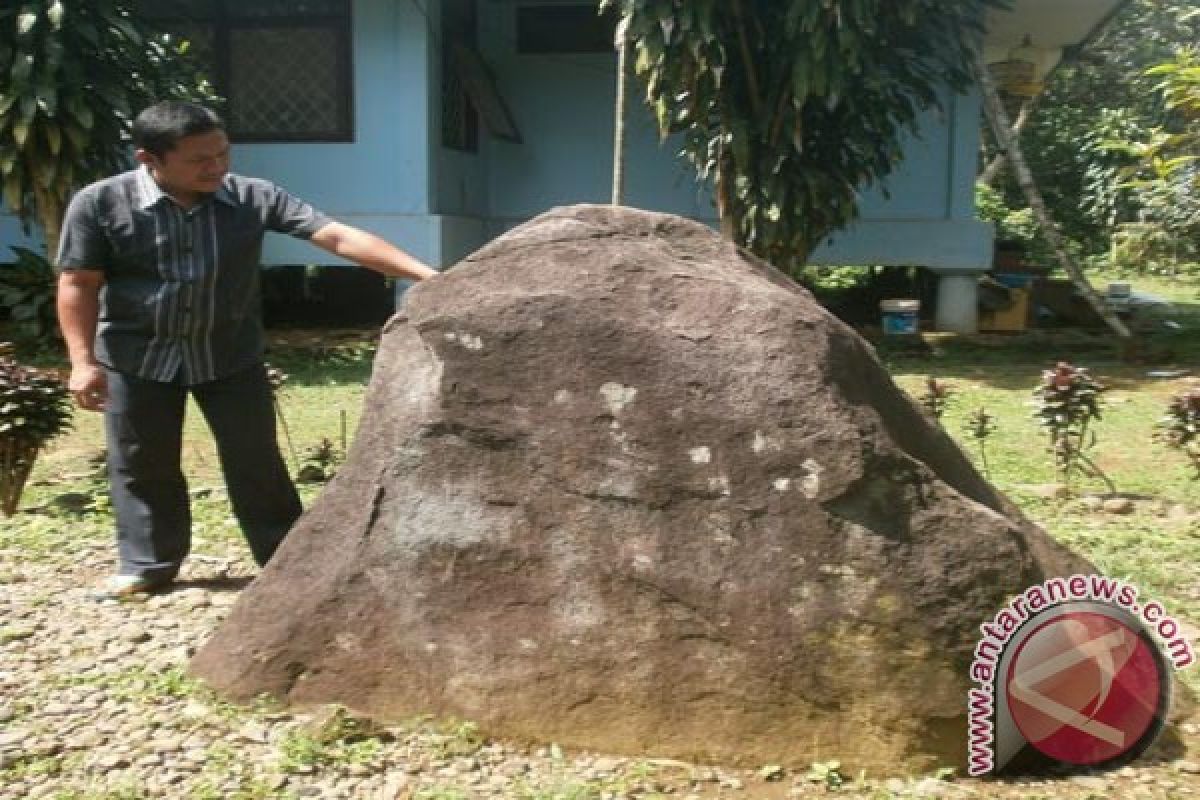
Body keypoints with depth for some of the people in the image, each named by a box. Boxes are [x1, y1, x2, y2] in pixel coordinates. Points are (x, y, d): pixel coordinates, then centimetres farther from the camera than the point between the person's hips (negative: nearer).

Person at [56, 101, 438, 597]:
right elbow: (79, 285, -7)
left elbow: (337, 237, -19)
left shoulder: (254, 198, -13)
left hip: (230, 354, 1)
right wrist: (83, 361, -13)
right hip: (135, 355, 0)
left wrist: (424, 274, -27)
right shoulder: (100, 203, -14)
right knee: (140, 465, 9)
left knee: (254, 460, 5)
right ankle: (147, 565, 27)